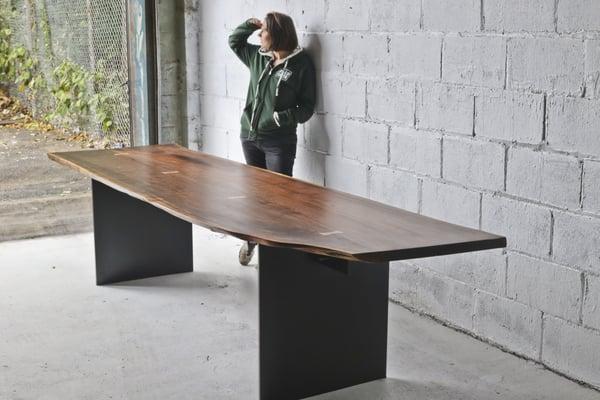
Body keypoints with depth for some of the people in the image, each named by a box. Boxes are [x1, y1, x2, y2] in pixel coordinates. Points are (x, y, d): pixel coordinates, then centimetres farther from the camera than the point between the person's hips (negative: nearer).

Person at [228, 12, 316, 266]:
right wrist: (251, 24, 7)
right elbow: (234, 41, 25)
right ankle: (251, 239, 31)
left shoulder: (301, 64, -9)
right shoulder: (258, 57, 7)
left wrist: (283, 117, -23)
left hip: (279, 142, -6)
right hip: (249, 136, 6)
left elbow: (307, 106, -8)